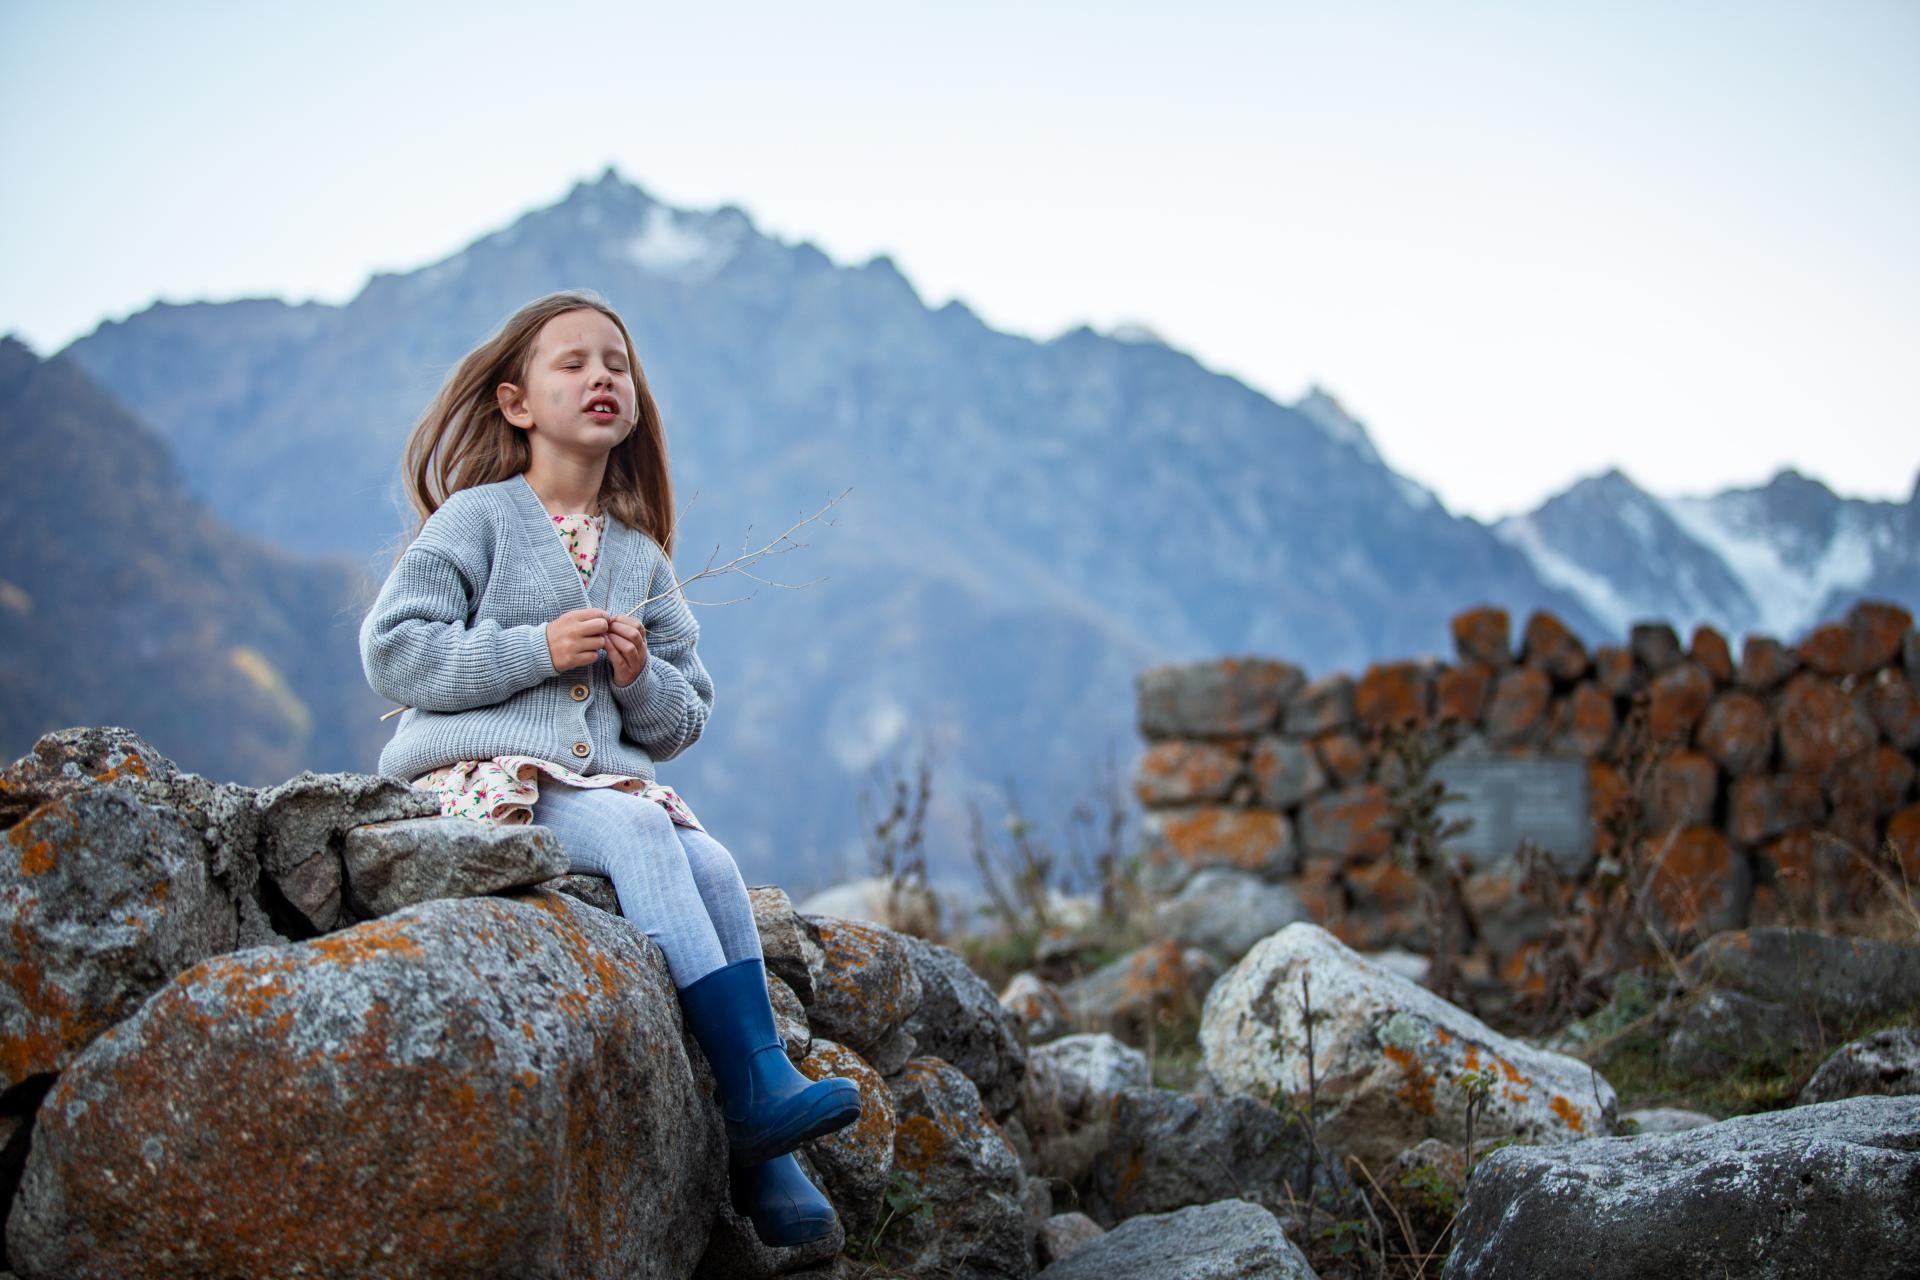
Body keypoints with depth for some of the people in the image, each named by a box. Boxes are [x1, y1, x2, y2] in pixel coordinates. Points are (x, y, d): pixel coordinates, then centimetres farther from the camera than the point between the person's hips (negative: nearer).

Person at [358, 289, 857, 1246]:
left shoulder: (642, 557, 19)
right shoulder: (478, 517, 3)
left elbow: (683, 720, 21)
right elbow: (389, 652, -7)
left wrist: (643, 679, -3)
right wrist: (538, 648, -13)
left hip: (604, 774, 5)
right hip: (486, 775, -5)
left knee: (713, 864, -21)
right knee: (640, 834, -31)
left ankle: (764, 1165, -22)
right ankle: (755, 1090, -31)